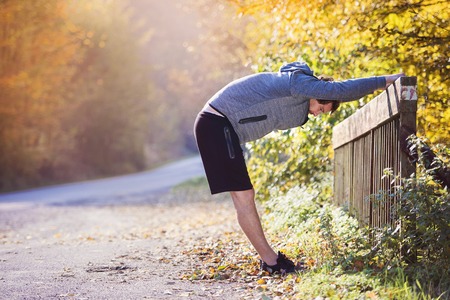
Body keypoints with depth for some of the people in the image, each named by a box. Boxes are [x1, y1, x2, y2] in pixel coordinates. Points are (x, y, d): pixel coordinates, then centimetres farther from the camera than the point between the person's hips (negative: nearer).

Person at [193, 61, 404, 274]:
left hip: (220, 126, 11)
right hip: (217, 123, -11)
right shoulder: (299, 81, -11)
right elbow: (340, 90, -18)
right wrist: (383, 81, -10)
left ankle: (269, 257, 13)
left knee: (244, 196, 10)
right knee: (243, 196, -9)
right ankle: (270, 260, -6)